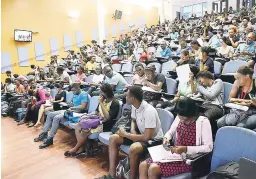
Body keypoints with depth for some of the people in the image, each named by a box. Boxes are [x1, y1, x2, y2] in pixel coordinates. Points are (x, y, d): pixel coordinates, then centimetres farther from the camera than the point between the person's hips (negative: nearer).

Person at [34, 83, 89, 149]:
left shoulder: (84, 95, -11)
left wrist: (72, 108, -14)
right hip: (70, 110, 11)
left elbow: (83, 107, -21)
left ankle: (50, 139, -23)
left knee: (56, 118, -29)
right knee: (50, 114, 4)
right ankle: (44, 133, 6)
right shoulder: (75, 95, 18)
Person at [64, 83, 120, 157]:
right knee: (78, 126, -6)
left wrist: (101, 103, -23)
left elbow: (107, 118, -25)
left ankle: (76, 149, 3)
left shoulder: (115, 103, -15)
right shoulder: (103, 100, 9)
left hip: (106, 125, -9)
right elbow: (96, 112, 18)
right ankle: (81, 148, -8)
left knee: (84, 131, -22)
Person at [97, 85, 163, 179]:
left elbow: (147, 137, -32)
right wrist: (133, 131, -7)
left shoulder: (149, 111, -30)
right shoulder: (134, 106, -5)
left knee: (134, 148, -38)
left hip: (153, 139, -8)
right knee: (113, 138, -2)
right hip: (141, 134, 9)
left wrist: (126, 134, -20)